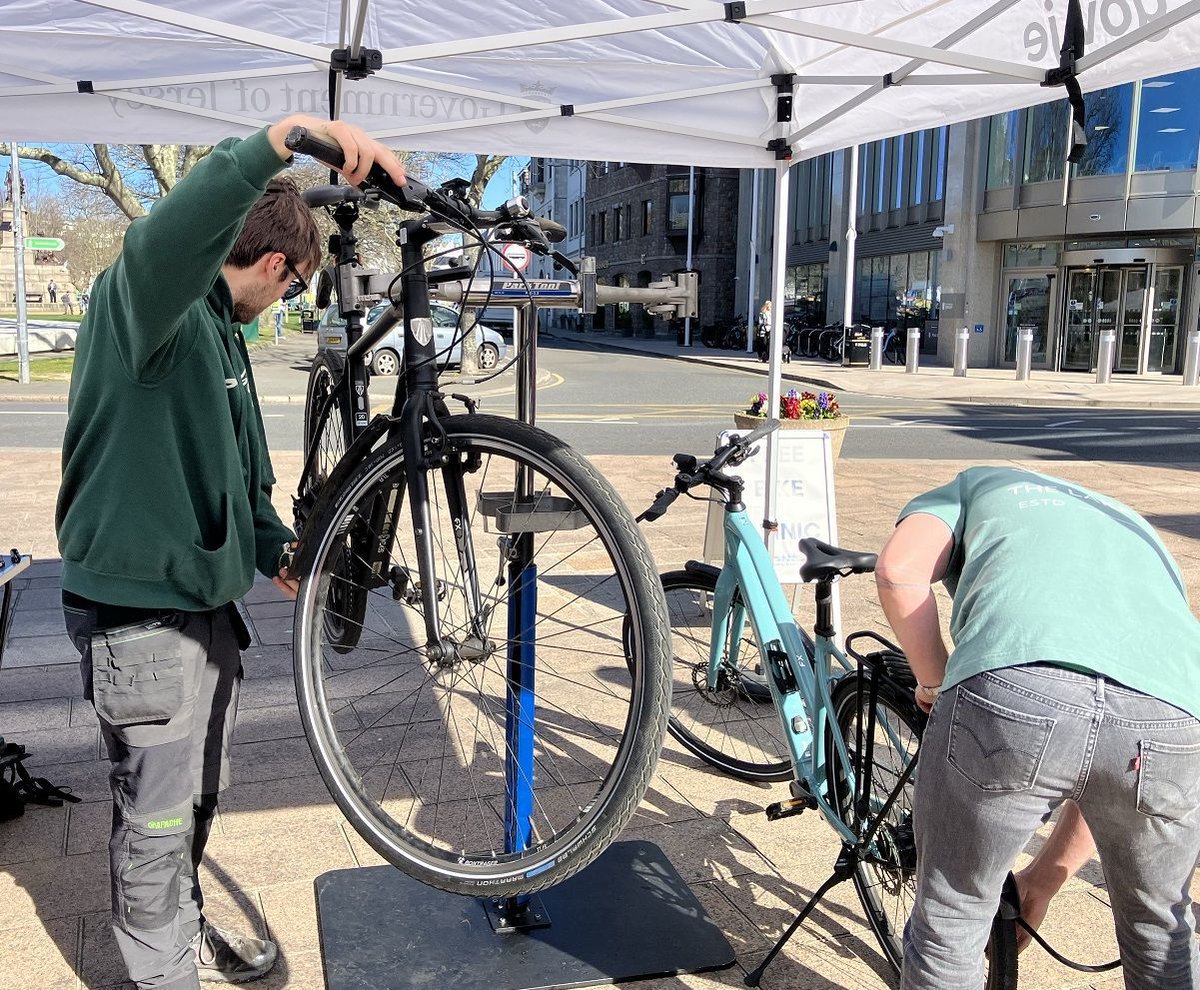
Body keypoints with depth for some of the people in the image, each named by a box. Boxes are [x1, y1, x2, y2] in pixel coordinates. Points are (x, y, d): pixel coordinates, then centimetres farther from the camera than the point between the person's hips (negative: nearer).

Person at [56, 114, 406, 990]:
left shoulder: (218, 327, 14)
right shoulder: (144, 302, -17)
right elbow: (171, 234, -42)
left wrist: (274, 549, 20)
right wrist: (284, 137, -52)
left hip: (207, 603, 9)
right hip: (140, 614, -9)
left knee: (199, 797, 23)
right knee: (157, 818, 6)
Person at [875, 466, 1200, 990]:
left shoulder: (974, 486, 34)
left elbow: (899, 572, 9)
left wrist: (933, 682, 24)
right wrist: (1049, 874, 46)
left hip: (1011, 691, -4)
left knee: (948, 925, 20)